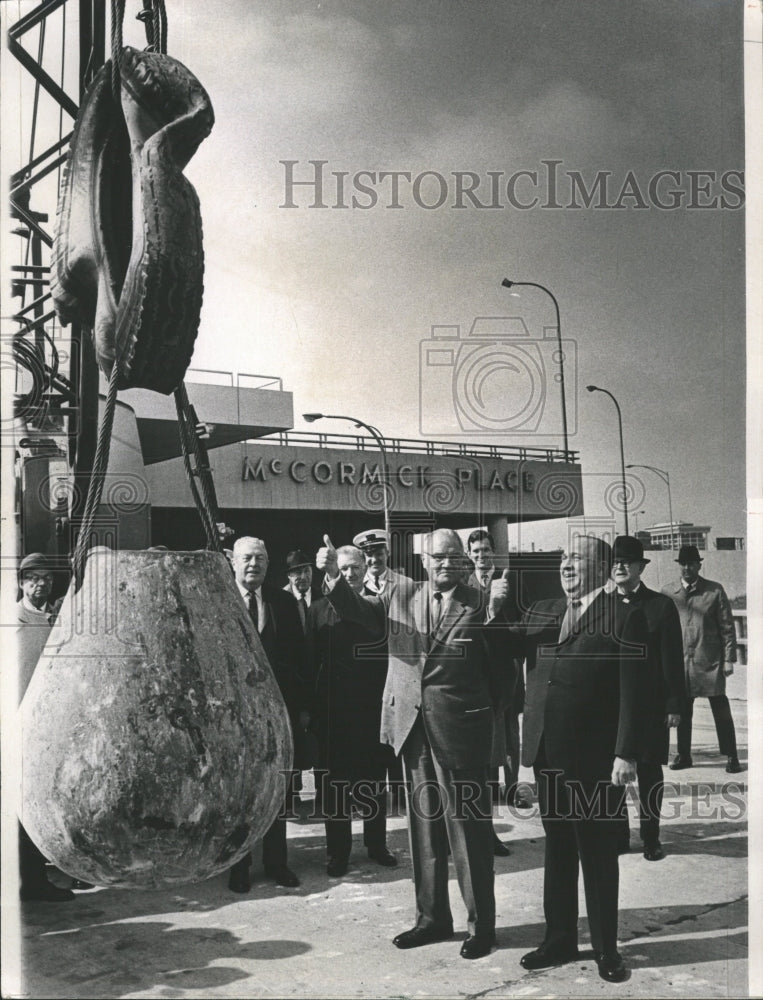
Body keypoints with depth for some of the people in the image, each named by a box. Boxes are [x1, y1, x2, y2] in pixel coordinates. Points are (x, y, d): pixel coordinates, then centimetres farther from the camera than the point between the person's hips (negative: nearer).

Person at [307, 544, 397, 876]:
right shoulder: (319, 610, 2)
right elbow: (310, 660, 1)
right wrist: (307, 707, -4)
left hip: (373, 708, 0)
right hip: (332, 709, 0)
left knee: (375, 781, 11)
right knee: (334, 784, 7)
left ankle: (376, 844, 27)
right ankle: (338, 851, 20)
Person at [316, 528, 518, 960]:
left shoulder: (479, 606, -4)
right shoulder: (402, 595, 7)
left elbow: (502, 664, -8)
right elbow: (357, 609, -2)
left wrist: (495, 612, -23)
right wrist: (333, 575, -19)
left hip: (460, 730, -4)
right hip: (413, 727, 4)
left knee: (468, 827, 5)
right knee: (424, 825, 16)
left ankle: (482, 924, 19)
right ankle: (432, 917, 31)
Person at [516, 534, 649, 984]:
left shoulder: (626, 618, -6)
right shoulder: (541, 612, 11)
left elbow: (633, 693, -10)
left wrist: (626, 754, -14)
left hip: (595, 757, -5)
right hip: (549, 753, 5)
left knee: (598, 854, 7)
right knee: (557, 850, 15)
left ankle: (606, 947, 22)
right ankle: (560, 939, 28)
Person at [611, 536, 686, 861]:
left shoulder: (661, 605, -2)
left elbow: (673, 659, -3)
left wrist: (675, 705, -7)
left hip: (650, 705, -2)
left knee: (649, 771, 5)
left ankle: (650, 838, 17)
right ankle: (617, 834, 20)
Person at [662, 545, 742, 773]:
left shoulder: (715, 591, 1)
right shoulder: (667, 593, 6)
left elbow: (727, 627, 2)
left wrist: (729, 659, -3)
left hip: (710, 661, -2)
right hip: (680, 661, 2)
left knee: (721, 710, 1)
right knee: (683, 711, 8)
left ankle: (731, 757, 10)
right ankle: (683, 756, 19)